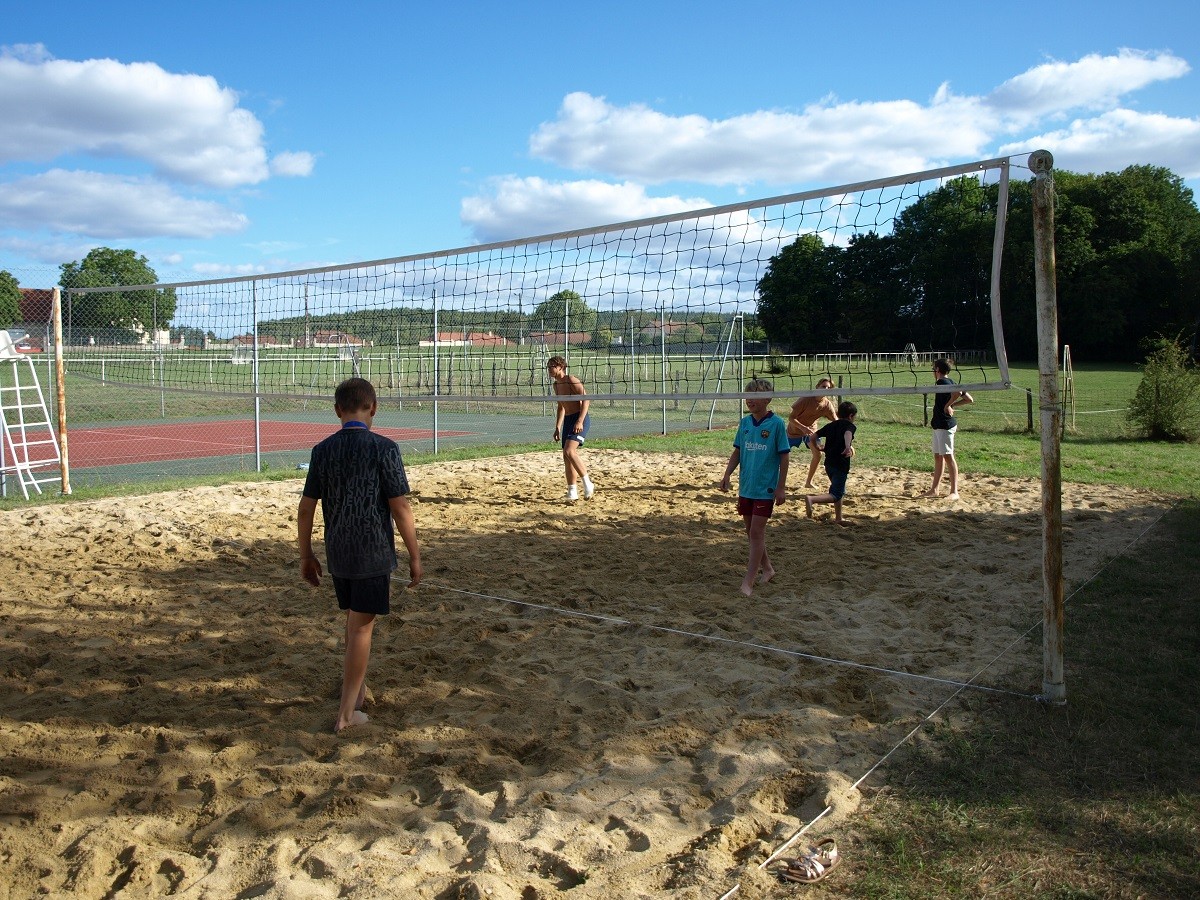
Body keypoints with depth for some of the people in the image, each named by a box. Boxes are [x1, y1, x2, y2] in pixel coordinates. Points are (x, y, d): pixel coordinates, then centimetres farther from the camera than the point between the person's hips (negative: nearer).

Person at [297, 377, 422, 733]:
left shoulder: (322, 450, 1)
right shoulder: (383, 448, -12)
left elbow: (305, 509, 3)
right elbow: (400, 508, -14)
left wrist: (306, 556, 14)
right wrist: (415, 556, -5)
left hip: (337, 554, 5)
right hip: (373, 554, -5)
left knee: (354, 618, 23)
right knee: (362, 627, 3)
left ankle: (356, 686, 39)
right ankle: (346, 712, 7)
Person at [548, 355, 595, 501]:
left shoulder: (572, 380, -12)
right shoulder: (556, 385, 14)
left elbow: (586, 400, -18)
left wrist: (580, 421, -26)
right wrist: (557, 427, 20)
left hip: (580, 419, -9)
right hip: (568, 420, 9)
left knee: (569, 451, -23)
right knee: (566, 456, 6)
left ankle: (587, 484, -14)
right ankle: (572, 491, 14)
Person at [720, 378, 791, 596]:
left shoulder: (777, 423, -10)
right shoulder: (744, 422, 5)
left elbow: (784, 457, -8)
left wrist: (781, 488, -10)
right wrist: (727, 475, 3)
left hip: (766, 488, -6)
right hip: (745, 486, 6)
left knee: (756, 532, -6)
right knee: (751, 531, 14)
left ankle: (748, 582, -2)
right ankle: (767, 568, 33)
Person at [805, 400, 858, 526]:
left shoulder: (831, 425, 14)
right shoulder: (850, 425, -4)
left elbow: (814, 437, 12)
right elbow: (847, 433, -29)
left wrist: (818, 448, 29)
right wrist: (848, 446, -46)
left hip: (829, 463, 8)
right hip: (841, 465, -8)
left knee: (839, 491, 24)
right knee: (836, 495, -8)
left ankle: (838, 518, 30)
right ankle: (811, 499, -30)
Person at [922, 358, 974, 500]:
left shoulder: (942, 382, -13)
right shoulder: (950, 382, 14)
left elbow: (957, 392, -34)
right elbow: (969, 399, 14)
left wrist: (948, 405, -21)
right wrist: (951, 405, 11)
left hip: (945, 425, -10)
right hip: (939, 424, 10)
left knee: (947, 456, -8)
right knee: (938, 456, 13)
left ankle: (954, 491, -5)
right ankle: (934, 489, 20)